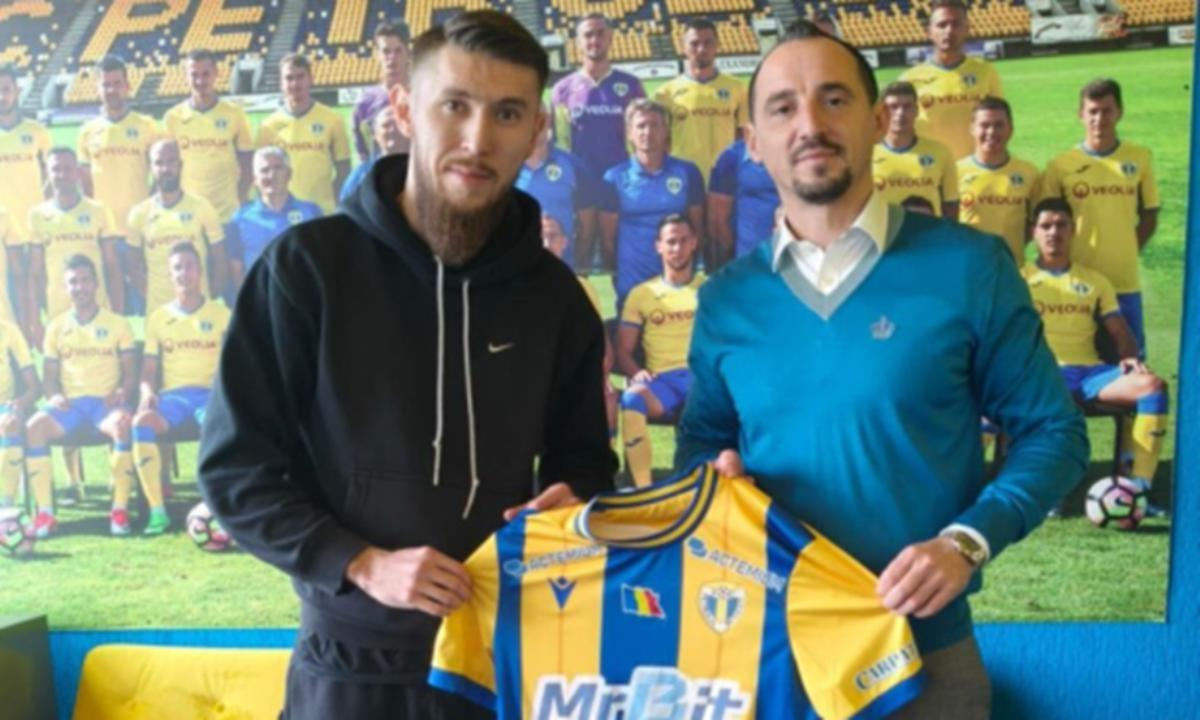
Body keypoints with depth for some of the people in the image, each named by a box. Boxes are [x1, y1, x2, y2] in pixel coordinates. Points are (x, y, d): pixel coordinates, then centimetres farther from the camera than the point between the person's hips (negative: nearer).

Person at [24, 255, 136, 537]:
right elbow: (50, 375, 15)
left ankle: (120, 509, -31)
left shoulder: (117, 324, 9)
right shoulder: (56, 327, 15)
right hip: (69, 403, 3)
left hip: (106, 403, -2)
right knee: (33, 427, -29)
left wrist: (122, 392, -15)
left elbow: (130, 372, 7)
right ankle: (45, 512, -24)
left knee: (123, 423, -38)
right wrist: (54, 395, -8)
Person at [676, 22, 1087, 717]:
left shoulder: (968, 266, -7)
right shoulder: (727, 300, 1)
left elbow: (1054, 432, -3)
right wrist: (715, 478, -10)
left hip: (923, 645, -2)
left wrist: (966, 542, -17)